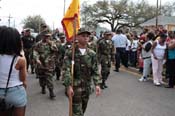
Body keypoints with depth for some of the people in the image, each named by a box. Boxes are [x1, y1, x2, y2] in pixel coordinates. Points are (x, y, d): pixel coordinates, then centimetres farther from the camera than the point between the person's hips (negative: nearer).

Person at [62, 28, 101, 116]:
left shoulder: (92, 54, 5)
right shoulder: (70, 52, -8)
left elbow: (95, 71, 6)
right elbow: (66, 70, -13)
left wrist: (97, 84, -5)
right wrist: (69, 86, -22)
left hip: (87, 87, 5)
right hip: (74, 87, -5)